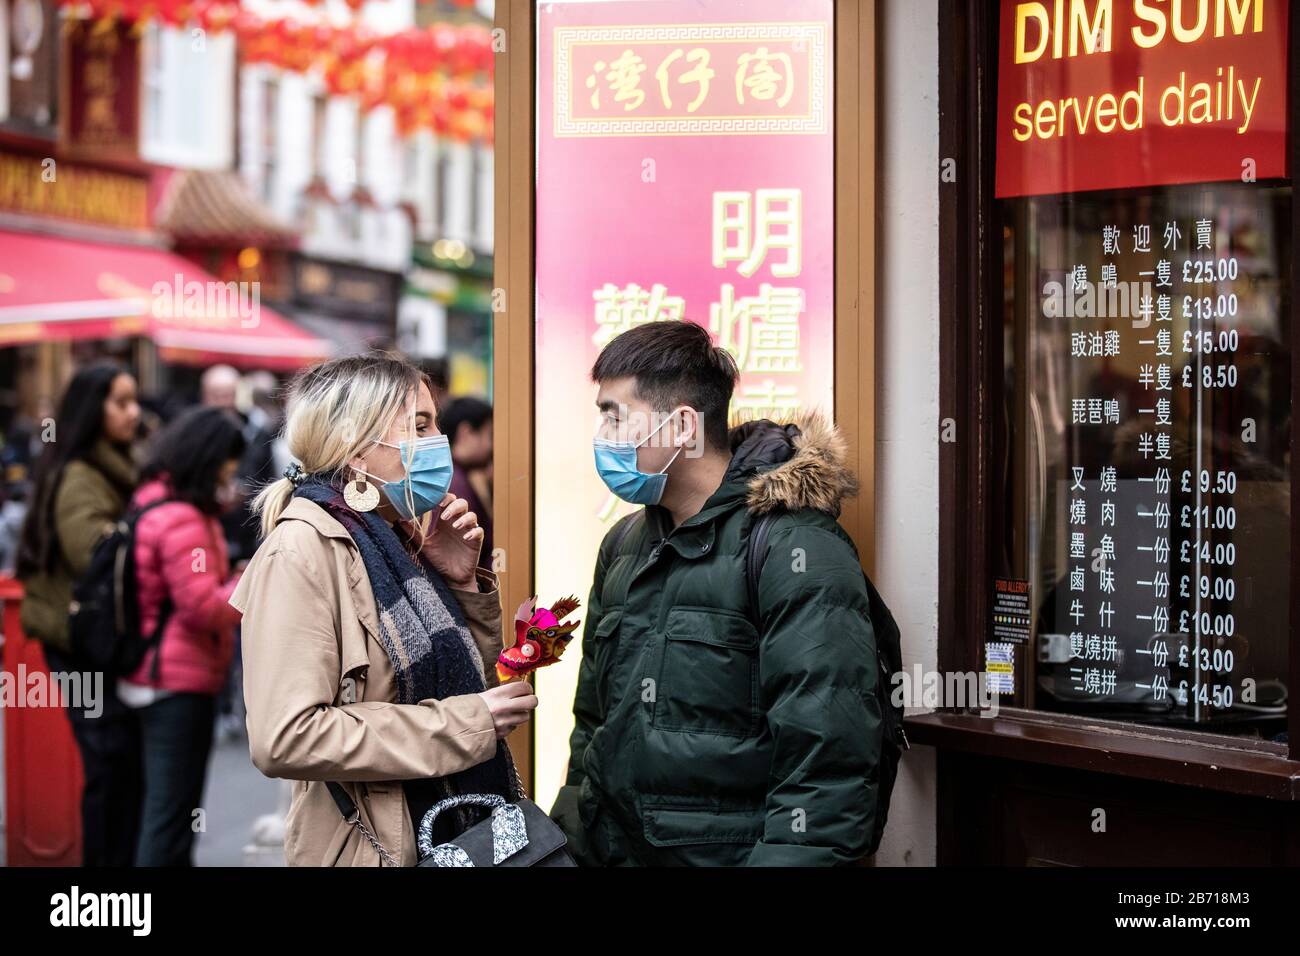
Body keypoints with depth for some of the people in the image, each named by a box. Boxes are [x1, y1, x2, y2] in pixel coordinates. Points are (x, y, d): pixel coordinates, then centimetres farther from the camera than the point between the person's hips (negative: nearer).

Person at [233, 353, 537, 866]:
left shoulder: (400, 538, 7)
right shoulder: (302, 548, -17)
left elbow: (472, 682, 12)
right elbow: (283, 739, -27)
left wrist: (461, 582, -4)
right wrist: (463, 726, -23)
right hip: (377, 847, -8)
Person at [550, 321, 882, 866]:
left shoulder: (796, 550, -16)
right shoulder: (625, 544, 10)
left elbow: (826, 764, -22)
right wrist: (572, 838, 13)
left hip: (732, 853, -7)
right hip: (610, 851, 7)